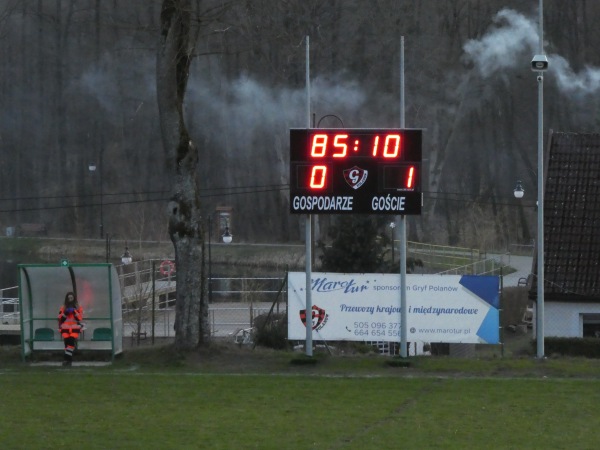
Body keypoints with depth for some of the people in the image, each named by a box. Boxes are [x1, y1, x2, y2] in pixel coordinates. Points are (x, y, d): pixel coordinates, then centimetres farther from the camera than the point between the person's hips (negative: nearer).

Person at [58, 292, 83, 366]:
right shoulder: (63, 308, 13)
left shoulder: (78, 308, 10)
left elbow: (80, 318, -1)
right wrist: (65, 313, -9)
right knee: (67, 343, -5)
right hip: (65, 329, 2)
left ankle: (67, 359, -19)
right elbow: (60, 319, 7)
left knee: (71, 343, -17)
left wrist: (75, 312, -14)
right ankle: (69, 359, -1)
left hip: (74, 329, -2)